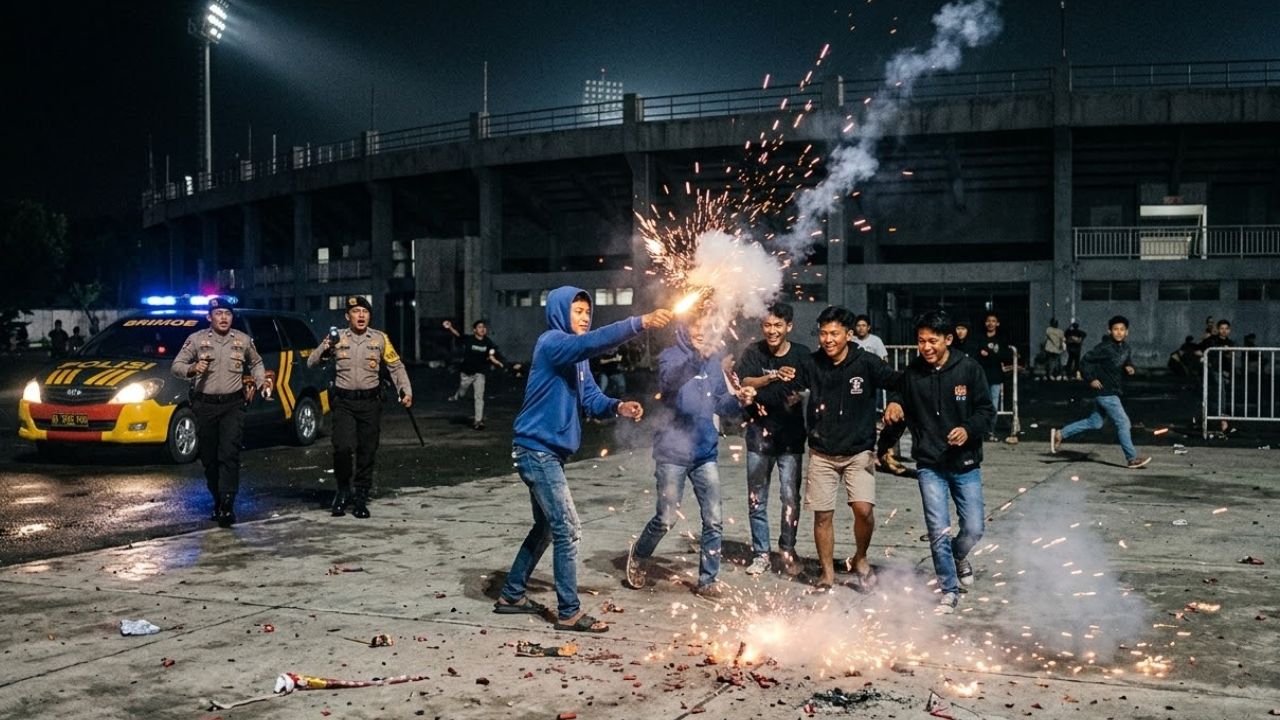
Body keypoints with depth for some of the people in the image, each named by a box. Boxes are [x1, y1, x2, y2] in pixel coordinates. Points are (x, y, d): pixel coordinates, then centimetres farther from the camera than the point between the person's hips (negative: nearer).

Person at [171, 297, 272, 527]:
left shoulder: (243, 341, 7)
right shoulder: (196, 339, 2)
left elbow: (256, 363, 24)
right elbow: (175, 366, 1)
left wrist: (261, 381, 6)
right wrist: (192, 368, -19)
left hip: (233, 405, -1)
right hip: (205, 405, 1)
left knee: (229, 454, -14)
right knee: (209, 457, 7)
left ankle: (227, 506, -17)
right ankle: (218, 502, 22)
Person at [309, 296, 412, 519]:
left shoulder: (380, 339, 5)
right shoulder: (337, 337, 3)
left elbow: (396, 366, 10)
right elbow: (311, 363, 4)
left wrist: (406, 391, -1)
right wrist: (325, 349, -15)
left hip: (370, 402, 1)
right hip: (343, 402, -1)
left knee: (367, 452, 3)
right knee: (343, 447, -15)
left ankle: (361, 498, 16)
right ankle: (342, 490, 9)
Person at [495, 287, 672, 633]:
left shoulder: (577, 357, 14)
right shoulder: (552, 343, -15)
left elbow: (591, 397, 6)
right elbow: (592, 342, -34)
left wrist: (618, 407, -14)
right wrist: (640, 322, -38)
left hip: (548, 452, 10)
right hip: (537, 450, -10)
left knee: (545, 527, 19)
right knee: (568, 529, -8)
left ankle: (512, 596, 31)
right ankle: (569, 613, -1)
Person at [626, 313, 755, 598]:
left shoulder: (714, 360, 8)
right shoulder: (671, 356, -7)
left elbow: (719, 404, 13)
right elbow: (669, 380, -30)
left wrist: (737, 399, -8)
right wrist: (698, 357, -46)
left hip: (705, 452, 5)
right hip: (673, 452, -5)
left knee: (714, 519, 2)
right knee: (666, 519, 1)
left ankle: (707, 580, 15)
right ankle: (638, 556, 29)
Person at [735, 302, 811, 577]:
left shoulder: (801, 354, -3)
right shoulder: (753, 352, -2)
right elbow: (744, 383, -16)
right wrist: (773, 377, -31)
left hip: (790, 434, -1)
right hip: (759, 432, 1)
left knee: (791, 497, 0)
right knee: (756, 499, 7)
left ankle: (788, 549, 18)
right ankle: (760, 553, 17)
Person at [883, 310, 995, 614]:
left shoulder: (969, 369, -7)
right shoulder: (912, 373, -1)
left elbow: (987, 411, -4)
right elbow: (904, 411, 13)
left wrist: (968, 429, -22)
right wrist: (894, 406, -10)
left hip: (965, 464, 0)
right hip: (929, 465, 0)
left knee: (973, 530, 3)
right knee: (939, 531, -4)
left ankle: (958, 556, 38)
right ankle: (949, 591, 14)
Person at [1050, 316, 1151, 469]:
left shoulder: (1125, 347, 7)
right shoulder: (1104, 348, -17)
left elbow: (1126, 361, 24)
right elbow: (1084, 361, -14)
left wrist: (1129, 367, 2)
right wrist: (1091, 379, -17)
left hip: (1114, 392, 9)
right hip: (1105, 392, -9)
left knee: (1095, 423, 14)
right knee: (1123, 422, -6)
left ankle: (1060, 434, 22)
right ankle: (1132, 459, 2)